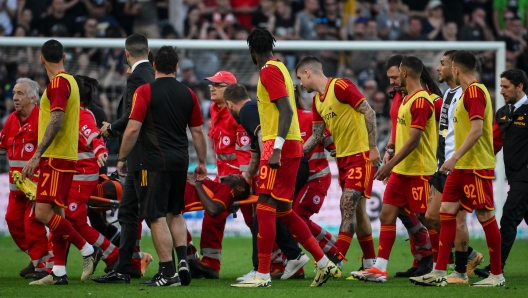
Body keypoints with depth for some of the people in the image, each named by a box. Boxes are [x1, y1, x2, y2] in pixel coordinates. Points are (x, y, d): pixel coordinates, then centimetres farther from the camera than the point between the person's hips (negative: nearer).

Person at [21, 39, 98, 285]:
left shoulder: (58, 83, -13)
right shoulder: (69, 81, 16)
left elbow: (56, 121, -22)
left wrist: (37, 156, -24)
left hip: (56, 158, -10)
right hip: (62, 157, 10)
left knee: (44, 213, -12)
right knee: (55, 214, 8)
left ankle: (87, 250, -6)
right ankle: (59, 272, 7)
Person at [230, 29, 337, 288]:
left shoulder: (269, 71, -10)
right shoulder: (279, 68, 19)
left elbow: (286, 110, -20)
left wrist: (276, 149, -26)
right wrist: (258, 155, 29)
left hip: (280, 148, -10)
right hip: (291, 146, 10)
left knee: (265, 208, -8)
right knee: (283, 211, 14)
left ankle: (263, 275, -8)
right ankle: (324, 263, 14)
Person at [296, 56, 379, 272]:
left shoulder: (341, 86, -14)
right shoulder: (317, 101, 13)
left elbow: (369, 112, -16)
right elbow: (316, 136, 17)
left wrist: (372, 147, -19)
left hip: (360, 155, -9)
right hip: (342, 157, 9)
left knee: (347, 206, -13)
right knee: (356, 210, 10)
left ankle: (335, 262, -16)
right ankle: (370, 264, 16)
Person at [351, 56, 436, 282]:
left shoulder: (421, 100, -16)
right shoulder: (406, 100, 15)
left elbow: (414, 140, -21)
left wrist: (390, 164, -22)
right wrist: (392, 166, 21)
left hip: (419, 172, -10)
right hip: (401, 171, 10)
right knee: (387, 215, 4)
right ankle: (379, 269, 3)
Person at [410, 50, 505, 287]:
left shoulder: (474, 91, -13)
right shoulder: (468, 92, 16)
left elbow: (477, 130, -22)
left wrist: (455, 158, -25)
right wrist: (456, 160, 22)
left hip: (476, 167, -10)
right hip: (461, 167, 10)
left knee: (485, 216, -4)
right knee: (447, 212, 5)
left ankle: (497, 275, 3)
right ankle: (439, 273, 4)